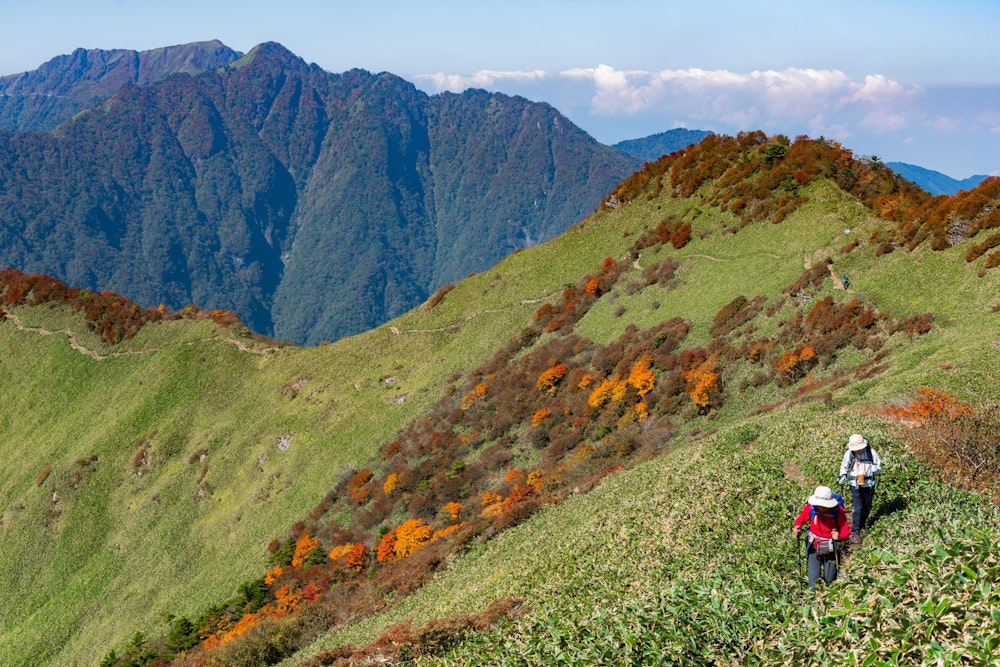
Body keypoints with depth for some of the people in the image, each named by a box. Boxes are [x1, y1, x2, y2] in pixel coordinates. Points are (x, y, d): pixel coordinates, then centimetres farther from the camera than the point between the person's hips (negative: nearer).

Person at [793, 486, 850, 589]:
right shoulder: (810, 507, -17)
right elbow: (801, 518, 0)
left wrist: (839, 536, -39)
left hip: (830, 549, -1)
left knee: (829, 580, 11)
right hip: (813, 547, 1)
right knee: (813, 579, -3)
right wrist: (797, 527, -21)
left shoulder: (838, 510, -21)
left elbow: (846, 530, -17)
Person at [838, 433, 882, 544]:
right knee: (858, 508, -11)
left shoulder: (871, 453, -11)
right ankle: (855, 532, -6)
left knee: (867, 507, 19)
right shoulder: (848, 454, -10)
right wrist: (843, 475, -11)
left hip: (869, 485, 2)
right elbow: (844, 466, 8)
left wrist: (873, 469, -23)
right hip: (855, 485, -2)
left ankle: (863, 522, 46)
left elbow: (879, 468, 0)